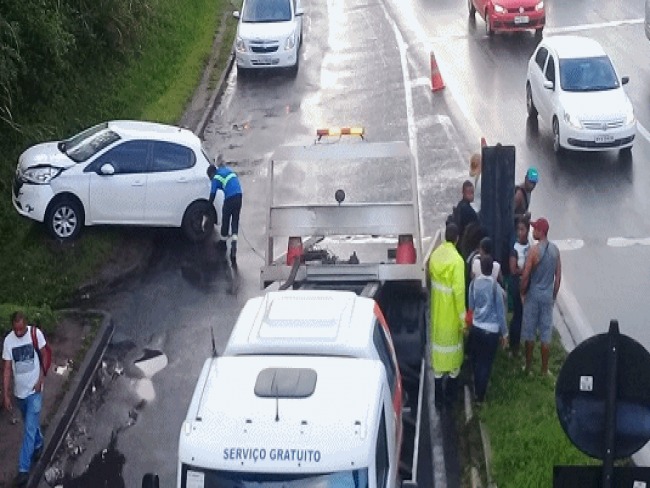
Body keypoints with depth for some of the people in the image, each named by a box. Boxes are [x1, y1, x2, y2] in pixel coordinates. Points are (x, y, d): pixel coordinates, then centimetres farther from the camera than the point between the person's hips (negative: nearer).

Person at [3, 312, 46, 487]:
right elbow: (7, 369, -6)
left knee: (29, 430, -6)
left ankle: (24, 468, -1)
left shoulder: (36, 333, -15)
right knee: (31, 424, 23)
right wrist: (6, 395, -7)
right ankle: (38, 444, 51)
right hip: (19, 391, 3)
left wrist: (40, 380, -10)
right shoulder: (8, 341, -10)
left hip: (34, 390, -3)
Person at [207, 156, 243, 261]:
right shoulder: (228, 170, 20)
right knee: (235, 221, 10)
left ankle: (223, 242, 29)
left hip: (230, 198, -6)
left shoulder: (216, 178, 2)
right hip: (239, 196, 6)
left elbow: (212, 195, 3)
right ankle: (234, 242, -6)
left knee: (225, 220, 14)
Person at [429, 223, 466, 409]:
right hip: (451, 313, -5)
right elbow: (459, 291, -20)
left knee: (438, 344, 11)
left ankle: (438, 397, 16)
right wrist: (463, 319, -14)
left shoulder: (435, 255, -2)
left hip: (437, 311, 5)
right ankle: (450, 395, 19)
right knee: (452, 347, 9)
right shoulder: (457, 260, -20)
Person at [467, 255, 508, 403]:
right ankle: (480, 396, 17)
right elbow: (500, 311, -13)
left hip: (476, 327, 4)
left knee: (475, 360, 22)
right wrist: (504, 333, -2)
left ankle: (476, 390, 38)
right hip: (491, 330, -4)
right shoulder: (495, 286, -19)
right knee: (486, 363, 8)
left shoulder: (474, 282, -6)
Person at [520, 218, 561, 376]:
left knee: (529, 332, 9)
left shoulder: (534, 250, -16)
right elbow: (558, 276, 5)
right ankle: (544, 369, 14)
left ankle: (528, 367, 17)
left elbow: (525, 276, -15)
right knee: (546, 333, 9)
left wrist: (522, 293, 0)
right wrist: (554, 295, 15)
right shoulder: (555, 250, 0)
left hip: (533, 295, -4)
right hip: (548, 296, 4)